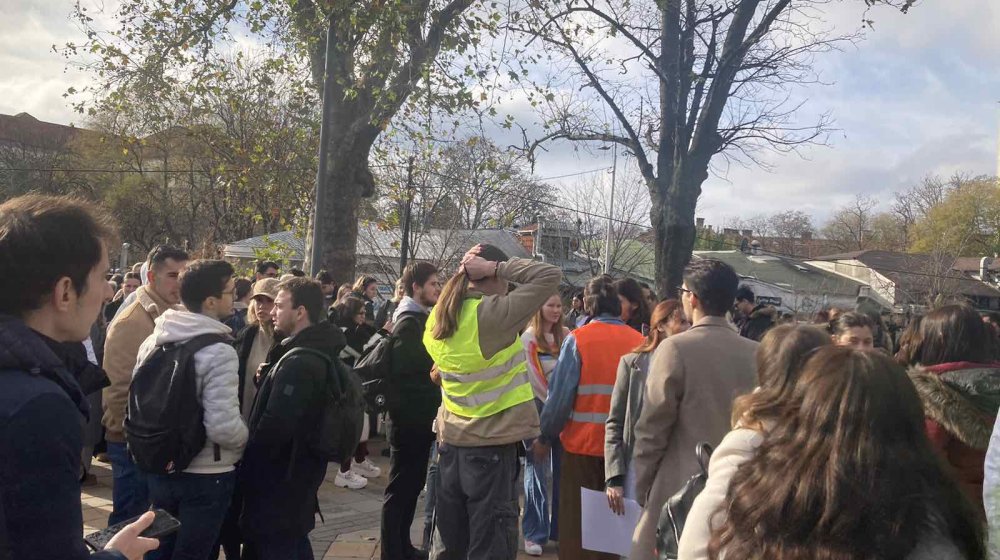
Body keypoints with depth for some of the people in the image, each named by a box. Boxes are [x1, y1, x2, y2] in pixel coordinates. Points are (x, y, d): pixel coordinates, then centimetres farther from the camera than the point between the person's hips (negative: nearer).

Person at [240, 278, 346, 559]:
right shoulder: (320, 351, 7)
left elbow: (275, 425, -29)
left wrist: (248, 463, -13)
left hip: (279, 478, -9)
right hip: (299, 472, 9)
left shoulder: (298, 362, -26)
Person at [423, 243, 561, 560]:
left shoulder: (437, 319, 3)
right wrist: (497, 267, -13)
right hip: (492, 444, -7)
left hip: (450, 440, 7)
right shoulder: (493, 313, -19)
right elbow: (551, 275, -18)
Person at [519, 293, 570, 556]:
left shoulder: (565, 335, 7)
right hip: (538, 408, -4)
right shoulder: (528, 337, -5)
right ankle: (534, 533, 7)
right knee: (537, 470, 0)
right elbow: (533, 378, -8)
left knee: (562, 468, 7)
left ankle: (561, 528, 19)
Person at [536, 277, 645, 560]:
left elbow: (560, 396, -12)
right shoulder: (641, 342, -3)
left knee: (577, 525, 9)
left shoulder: (578, 339, -11)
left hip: (583, 443, -3)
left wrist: (545, 438, 0)